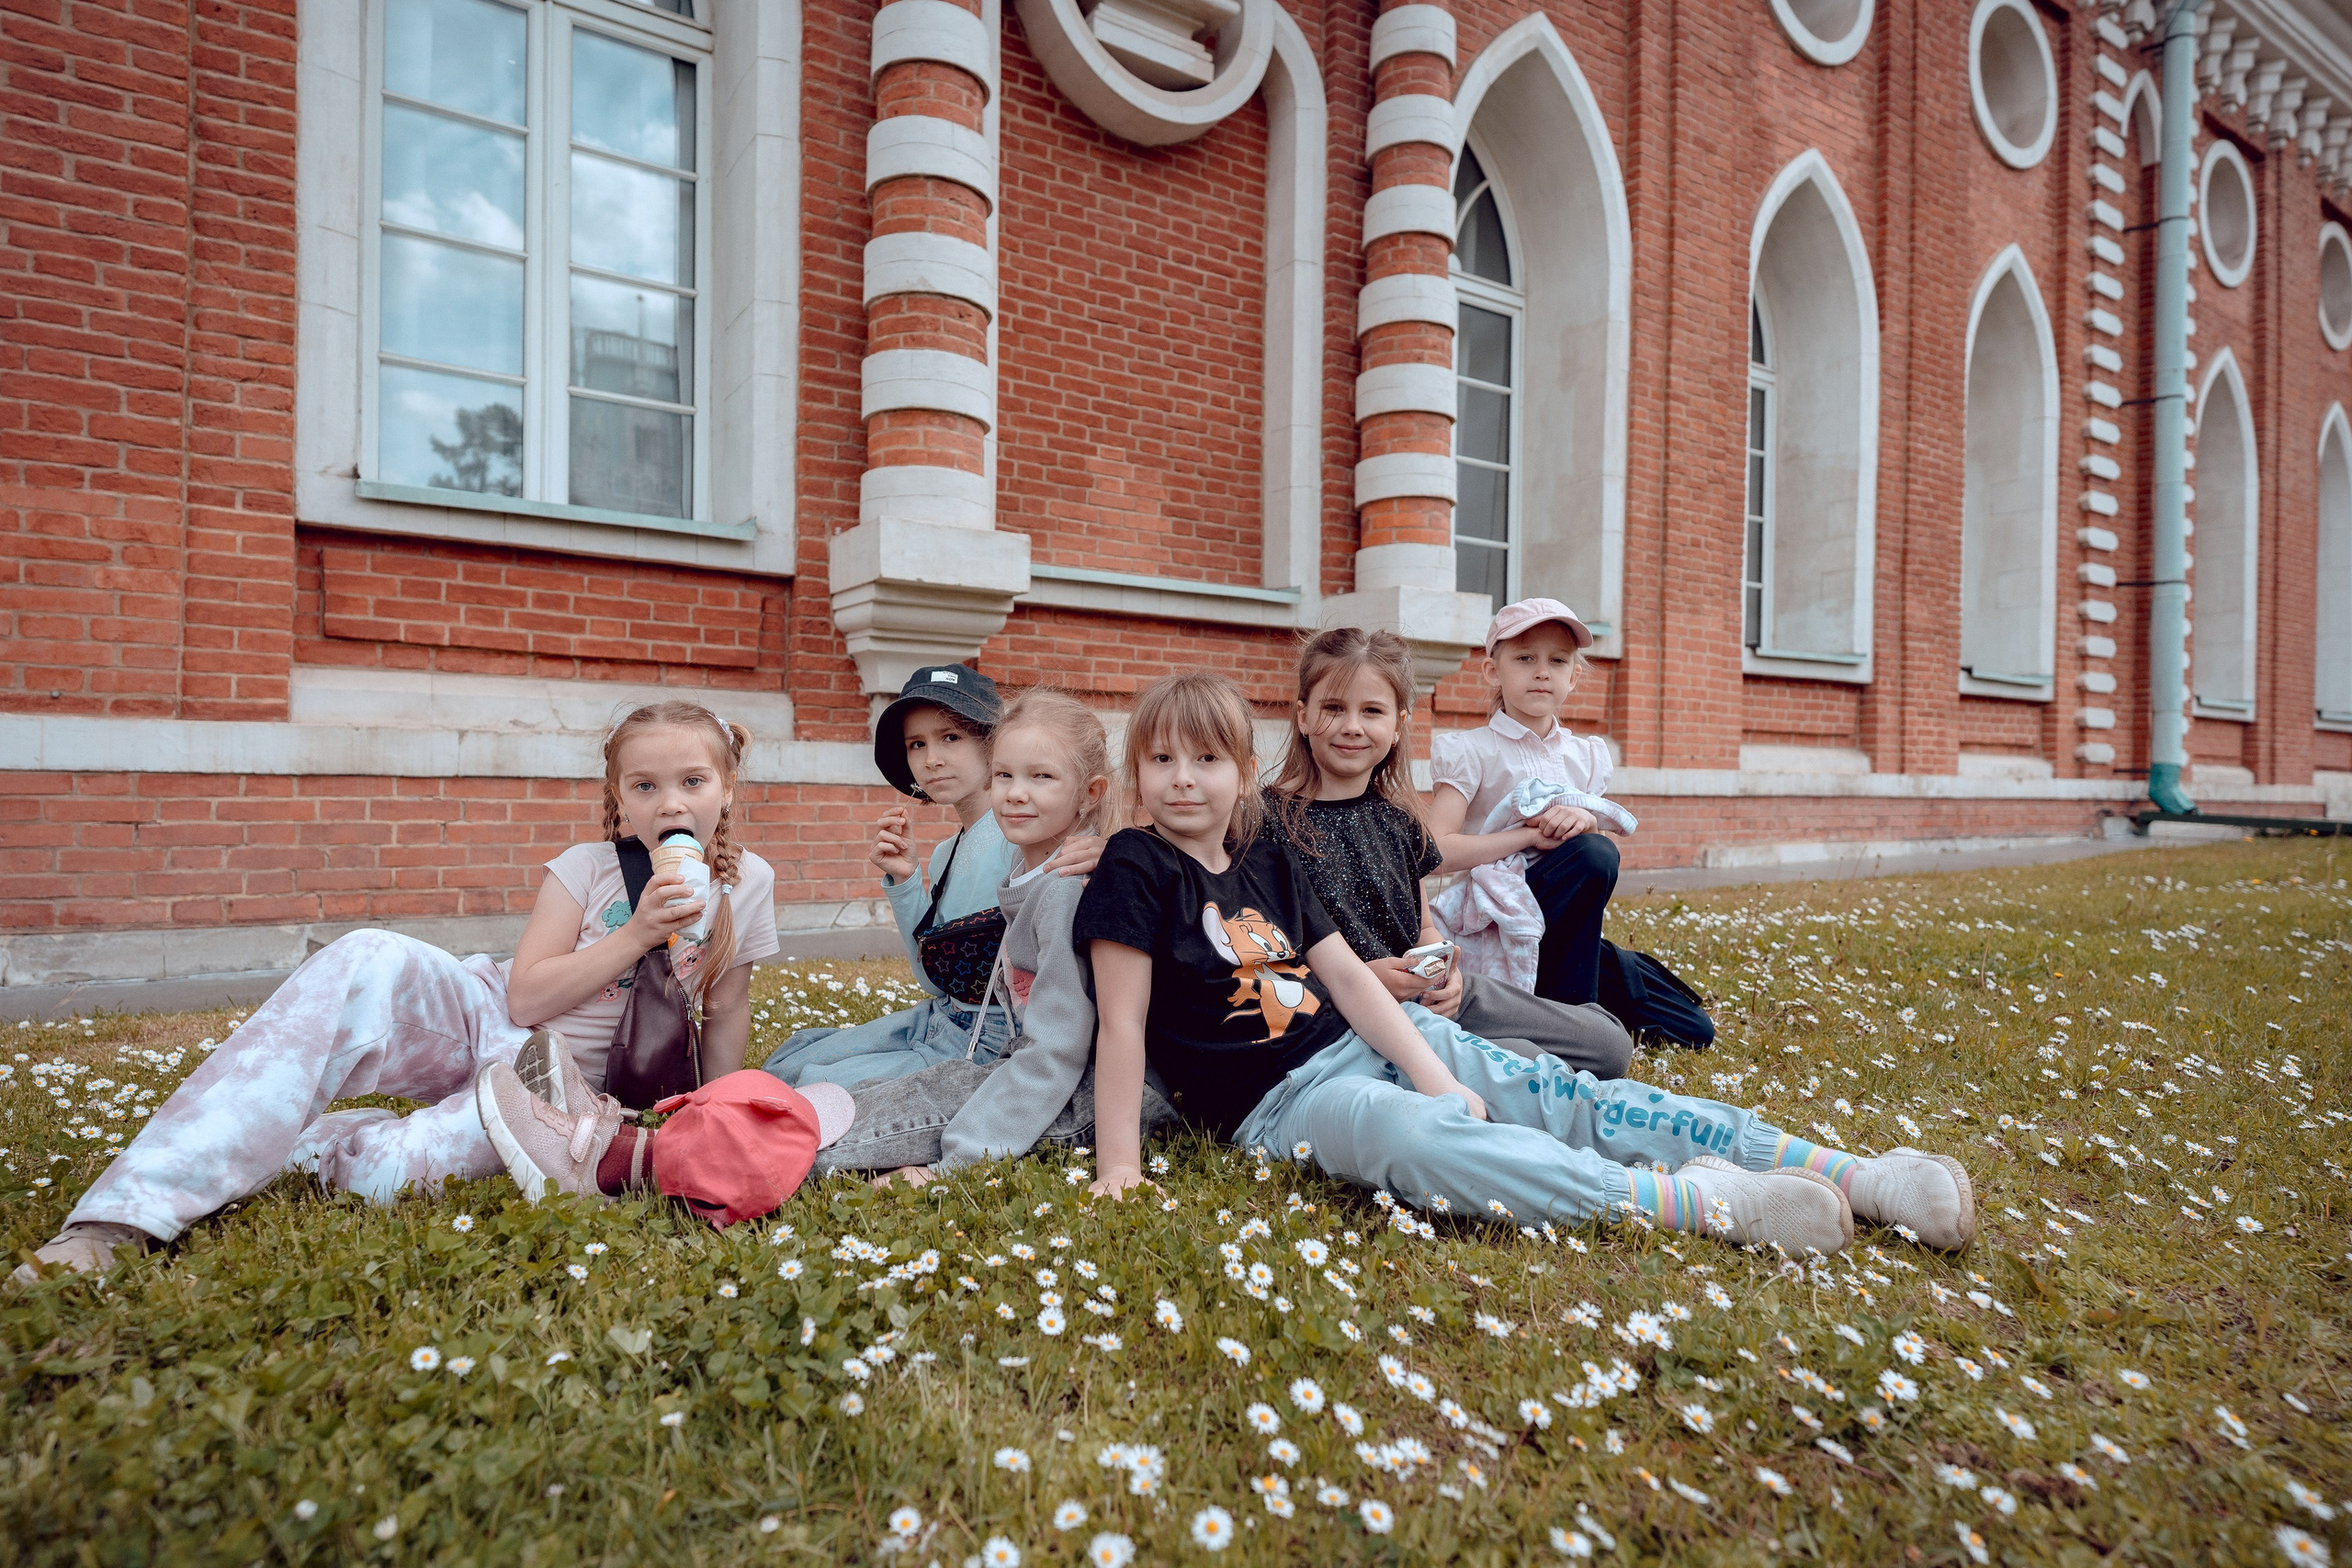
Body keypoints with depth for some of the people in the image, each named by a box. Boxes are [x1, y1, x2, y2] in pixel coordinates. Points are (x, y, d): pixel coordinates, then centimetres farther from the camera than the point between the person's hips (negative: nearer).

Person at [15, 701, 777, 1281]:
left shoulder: (747, 884, -3)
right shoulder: (586, 867, -5)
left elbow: (727, 1011, 8)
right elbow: (525, 997, -12)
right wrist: (635, 935, -22)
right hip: (481, 1016, 1)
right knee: (369, 962, -34)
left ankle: (292, 1149, -9)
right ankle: (126, 1214, -35)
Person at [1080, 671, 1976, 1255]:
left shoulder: (1266, 862, 10)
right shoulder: (1136, 870, -7)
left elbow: (1348, 975, 5)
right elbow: (1123, 1022, -11)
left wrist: (1436, 1071, -6)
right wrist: (1119, 1162, -14)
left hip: (1369, 1037, 6)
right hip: (1281, 1095, -6)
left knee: (1569, 1099, -8)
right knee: (1428, 1142, -37)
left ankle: (1854, 1175, -10)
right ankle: (1694, 1202, -34)